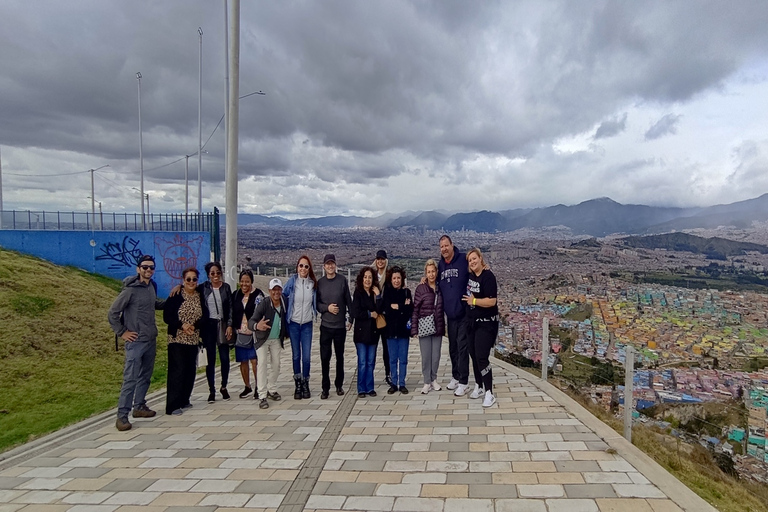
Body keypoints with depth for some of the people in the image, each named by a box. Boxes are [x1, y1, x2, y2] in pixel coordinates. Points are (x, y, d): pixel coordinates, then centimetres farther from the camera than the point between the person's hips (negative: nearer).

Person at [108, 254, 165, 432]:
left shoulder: (151, 286, 7)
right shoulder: (130, 290, -14)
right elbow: (112, 313, -11)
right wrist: (122, 332, -9)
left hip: (150, 340, 7)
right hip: (136, 341, -7)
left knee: (145, 376, 15)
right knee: (130, 379, -8)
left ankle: (139, 406, 28)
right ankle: (122, 416, -1)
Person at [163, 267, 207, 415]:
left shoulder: (201, 297, 7)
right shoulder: (175, 296, -4)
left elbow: (205, 316, 1)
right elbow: (167, 316, -8)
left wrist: (194, 326, -16)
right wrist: (182, 325, -21)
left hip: (193, 339, 5)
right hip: (177, 339, -4)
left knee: (191, 369, 7)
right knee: (177, 370, -8)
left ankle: (184, 400, 22)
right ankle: (173, 406, -4)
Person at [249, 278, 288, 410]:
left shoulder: (284, 303, -12)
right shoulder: (264, 304, -25)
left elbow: (286, 319, 6)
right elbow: (251, 321, -33)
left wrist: (286, 334, 5)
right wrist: (257, 326, -54)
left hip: (276, 339, 4)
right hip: (263, 339, -4)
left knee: (276, 365, 8)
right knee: (262, 363, -13)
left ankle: (272, 390, 25)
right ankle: (263, 396, -10)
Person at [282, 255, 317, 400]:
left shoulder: (313, 283, 0)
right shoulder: (292, 282, -5)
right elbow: (283, 296, 3)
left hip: (307, 324, 1)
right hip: (293, 324, -1)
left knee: (306, 356, 0)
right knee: (296, 355, 6)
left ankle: (305, 384, 14)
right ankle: (298, 385, 16)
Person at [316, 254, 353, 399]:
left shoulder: (342, 280, -3)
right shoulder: (320, 282, 1)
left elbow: (348, 301, 1)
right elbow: (316, 303, 3)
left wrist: (350, 319, 0)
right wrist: (327, 308, -14)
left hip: (340, 325, 0)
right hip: (325, 326, 0)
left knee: (340, 357, 11)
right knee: (325, 357, 1)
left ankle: (339, 385, 26)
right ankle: (325, 387, 13)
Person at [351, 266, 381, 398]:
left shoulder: (375, 293, 7)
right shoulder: (358, 293, -2)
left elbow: (379, 311, -5)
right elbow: (355, 313, -10)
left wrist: (378, 296, -11)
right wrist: (370, 314, -5)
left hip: (373, 332, 3)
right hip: (361, 332, -3)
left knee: (371, 362, 8)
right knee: (362, 363, -2)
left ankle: (369, 387, 17)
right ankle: (361, 389, 8)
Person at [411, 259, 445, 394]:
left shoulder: (440, 288, 5)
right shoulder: (420, 289, -4)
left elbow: (442, 308, 12)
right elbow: (415, 309, -5)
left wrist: (443, 326, 5)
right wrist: (414, 329, -8)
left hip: (437, 326, 3)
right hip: (424, 326, -3)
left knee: (436, 355, 7)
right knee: (426, 356, 1)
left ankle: (434, 380, 23)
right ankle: (427, 382, 14)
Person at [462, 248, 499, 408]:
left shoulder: (488, 276, -17)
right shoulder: (470, 276, 6)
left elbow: (491, 301, -24)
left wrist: (473, 301, -15)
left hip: (486, 323, -8)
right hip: (472, 322, 8)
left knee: (482, 357, -11)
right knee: (474, 355, 14)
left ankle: (489, 393, -4)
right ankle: (479, 387, 28)